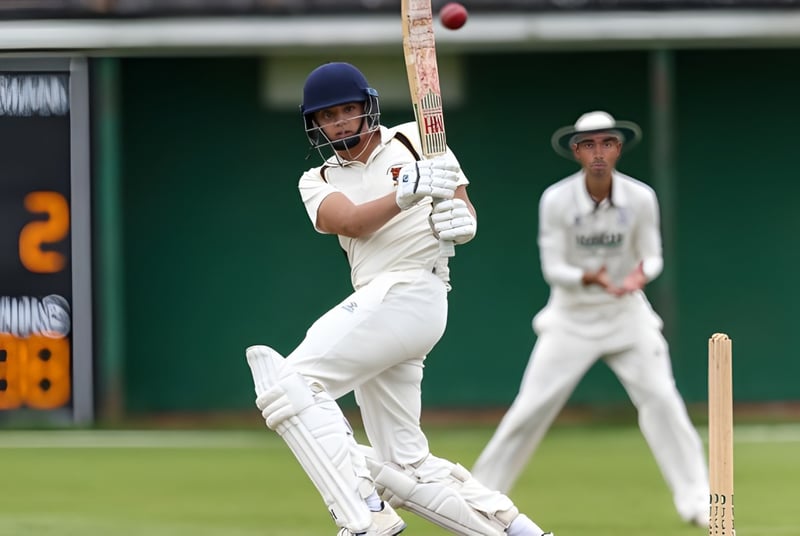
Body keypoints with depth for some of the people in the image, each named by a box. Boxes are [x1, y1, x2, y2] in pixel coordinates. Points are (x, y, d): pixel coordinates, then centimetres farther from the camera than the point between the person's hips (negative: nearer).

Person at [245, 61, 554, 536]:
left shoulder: (413, 141, 8)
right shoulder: (318, 182, 16)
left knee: (288, 384, -22)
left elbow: (463, 208, 3)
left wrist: (461, 218, -23)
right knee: (404, 467, 7)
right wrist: (406, 193, -25)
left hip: (411, 289, -7)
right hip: (377, 301, 7)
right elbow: (351, 222, -6)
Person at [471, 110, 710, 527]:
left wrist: (640, 274, -29)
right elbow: (552, 268, -14)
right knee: (531, 408, -3)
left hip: (626, 313, 1)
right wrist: (590, 278, -34)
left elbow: (652, 257, -5)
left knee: (661, 399, -10)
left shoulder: (640, 198, -12)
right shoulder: (556, 200, -15)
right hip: (571, 317, -1)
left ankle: (695, 500, -2)